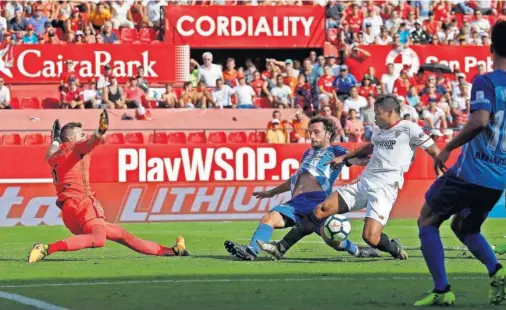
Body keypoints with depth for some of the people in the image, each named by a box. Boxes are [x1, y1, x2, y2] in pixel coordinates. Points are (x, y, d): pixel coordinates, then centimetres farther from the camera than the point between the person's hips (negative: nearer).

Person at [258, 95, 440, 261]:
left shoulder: (409, 129, -5)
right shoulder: (378, 131, 17)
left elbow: (434, 151, -3)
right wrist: (344, 158, 39)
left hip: (384, 190, -7)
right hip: (363, 184, 7)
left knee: (370, 237, -23)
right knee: (321, 210, -2)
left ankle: (395, 249, 12)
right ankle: (281, 248, 1)